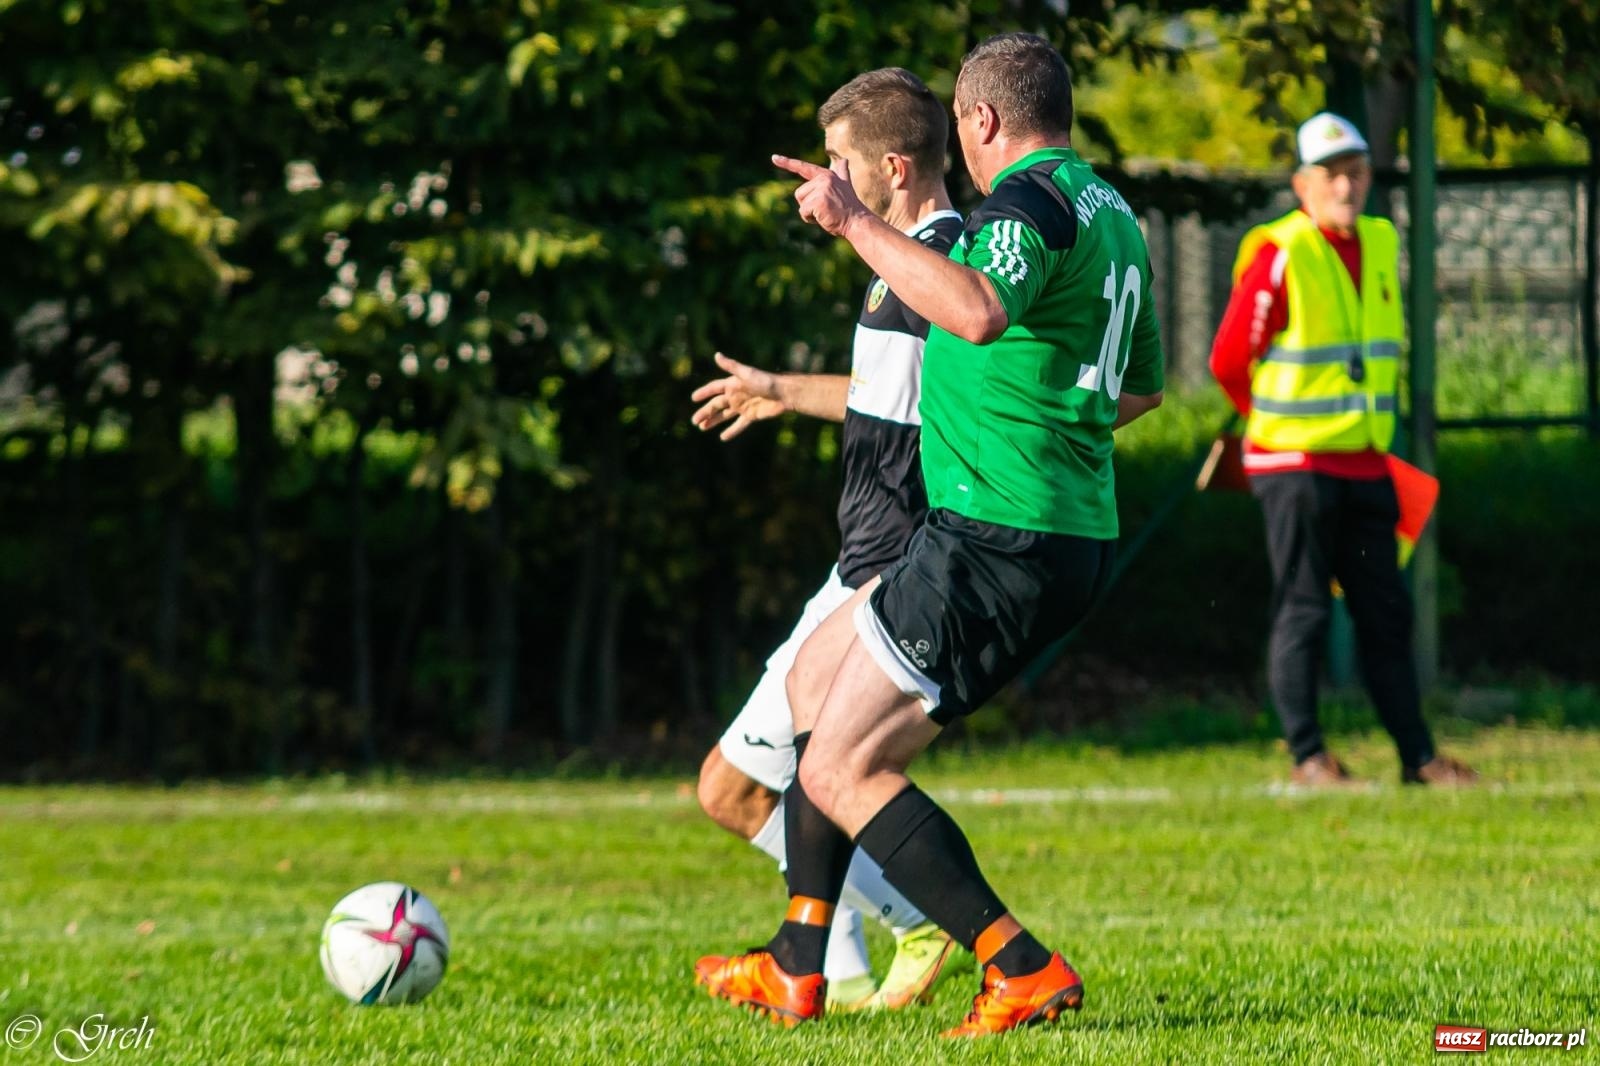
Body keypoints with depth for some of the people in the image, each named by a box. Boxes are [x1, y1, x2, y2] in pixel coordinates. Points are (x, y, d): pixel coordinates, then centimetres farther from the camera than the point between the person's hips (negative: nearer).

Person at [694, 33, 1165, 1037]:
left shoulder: (1030, 202, -14)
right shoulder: (1112, 213, 16)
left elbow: (980, 312, -37)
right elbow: (1141, 387, 29)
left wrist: (857, 222, -32)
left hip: (998, 535, -10)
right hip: (1073, 533, 10)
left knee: (841, 772, -7)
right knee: (818, 672, 23)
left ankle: (1022, 970, -14)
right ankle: (797, 967, 24)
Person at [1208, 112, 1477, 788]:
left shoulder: (1381, 245, 9)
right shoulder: (1278, 256, -12)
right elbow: (1229, 359, -7)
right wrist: (1277, 424, 6)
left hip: (1365, 462, 7)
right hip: (1295, 466, -7)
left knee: (1386, 611, 7)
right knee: (1303, 609, -3)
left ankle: (1417, 756, 10)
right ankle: (1307, 756, 2)